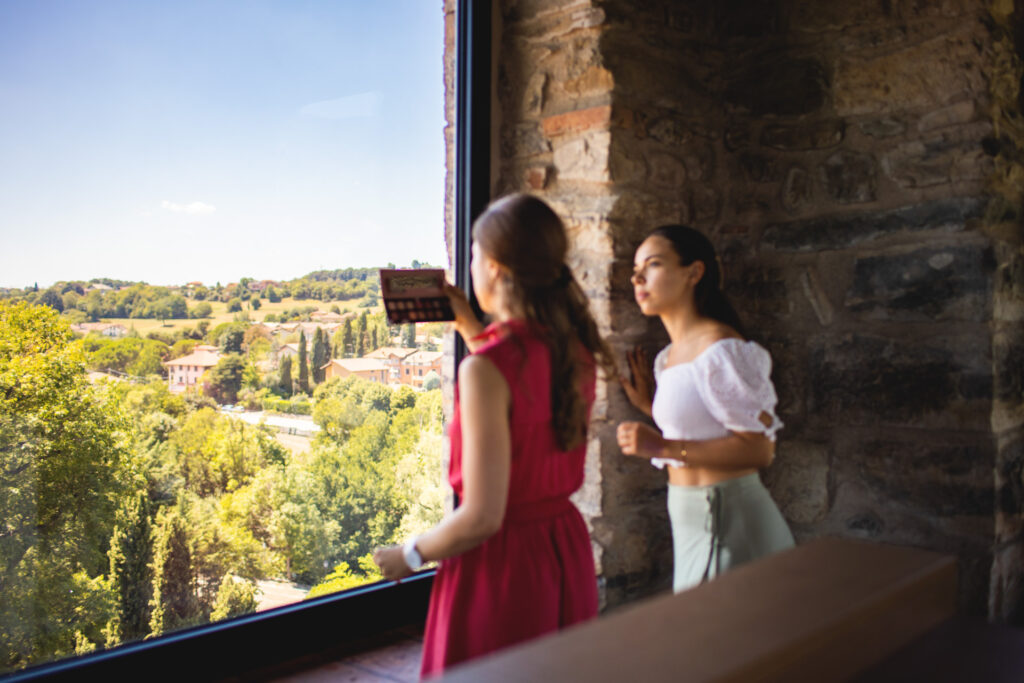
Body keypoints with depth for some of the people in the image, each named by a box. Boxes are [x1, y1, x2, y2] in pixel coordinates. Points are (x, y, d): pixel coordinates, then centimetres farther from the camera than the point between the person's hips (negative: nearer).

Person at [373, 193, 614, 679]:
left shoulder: (485, 368, -25)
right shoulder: (576, 350, -2)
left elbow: (482, 517, -24)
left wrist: (408, 557, -7)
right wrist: (473, 331, 18)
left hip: (501, 565, -7)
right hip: (567, 551, 7)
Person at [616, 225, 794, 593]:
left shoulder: (721, 349, -18)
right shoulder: (668, 357, 10)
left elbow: (759, 449, -21)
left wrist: (662, 446, -25)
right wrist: (650, 405, 9)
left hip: (727, 519, -9)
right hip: (691, 519, 9)